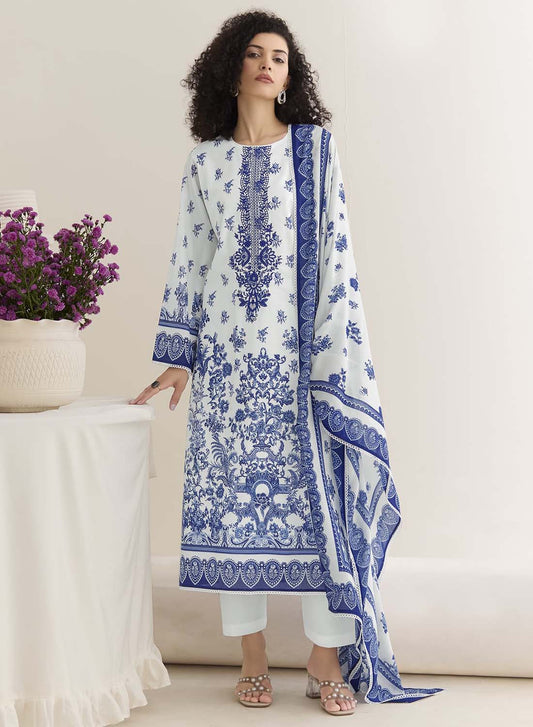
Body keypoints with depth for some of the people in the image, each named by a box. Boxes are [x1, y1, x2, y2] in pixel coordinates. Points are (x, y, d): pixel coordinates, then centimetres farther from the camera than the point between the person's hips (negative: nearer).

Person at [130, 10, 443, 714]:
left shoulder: (315, 147, 4)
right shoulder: (205, 162, 9)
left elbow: (335, 250, -1)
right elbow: (188, 261, 10)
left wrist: (333, 351, -8)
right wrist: (178, 357, 7)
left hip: (300, 347, -2)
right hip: (227, 351, 2)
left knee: (314, 488, -2)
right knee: (234, 493, 3)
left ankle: (327, 656, 8)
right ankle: (253, 655, 14)